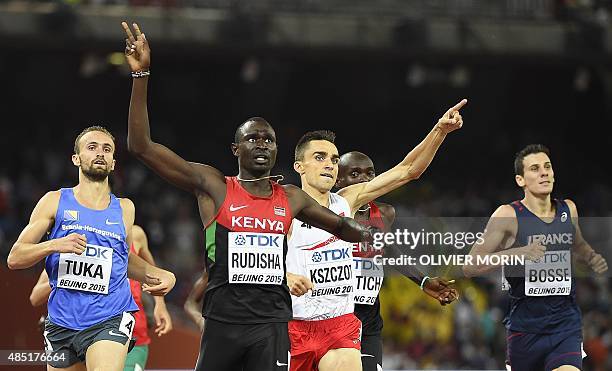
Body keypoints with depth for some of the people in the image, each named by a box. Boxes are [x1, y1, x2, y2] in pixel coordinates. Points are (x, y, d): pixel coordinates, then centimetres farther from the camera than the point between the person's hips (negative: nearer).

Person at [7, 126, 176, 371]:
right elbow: (14, 258, 1)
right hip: (62, 322, 1)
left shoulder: (124, 209, 12)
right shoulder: (55, 202, 4)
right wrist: (54, 245, -16)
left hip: (110, 320, -1)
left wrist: (159, 276, 12)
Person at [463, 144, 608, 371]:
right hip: (525, 325, -2)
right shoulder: (508, 215, -8)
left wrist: (592, 258, 7)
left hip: (566, 324, 2)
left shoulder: (568, 209, 7)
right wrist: (518, 253, -26)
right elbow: (469, 267, -14)